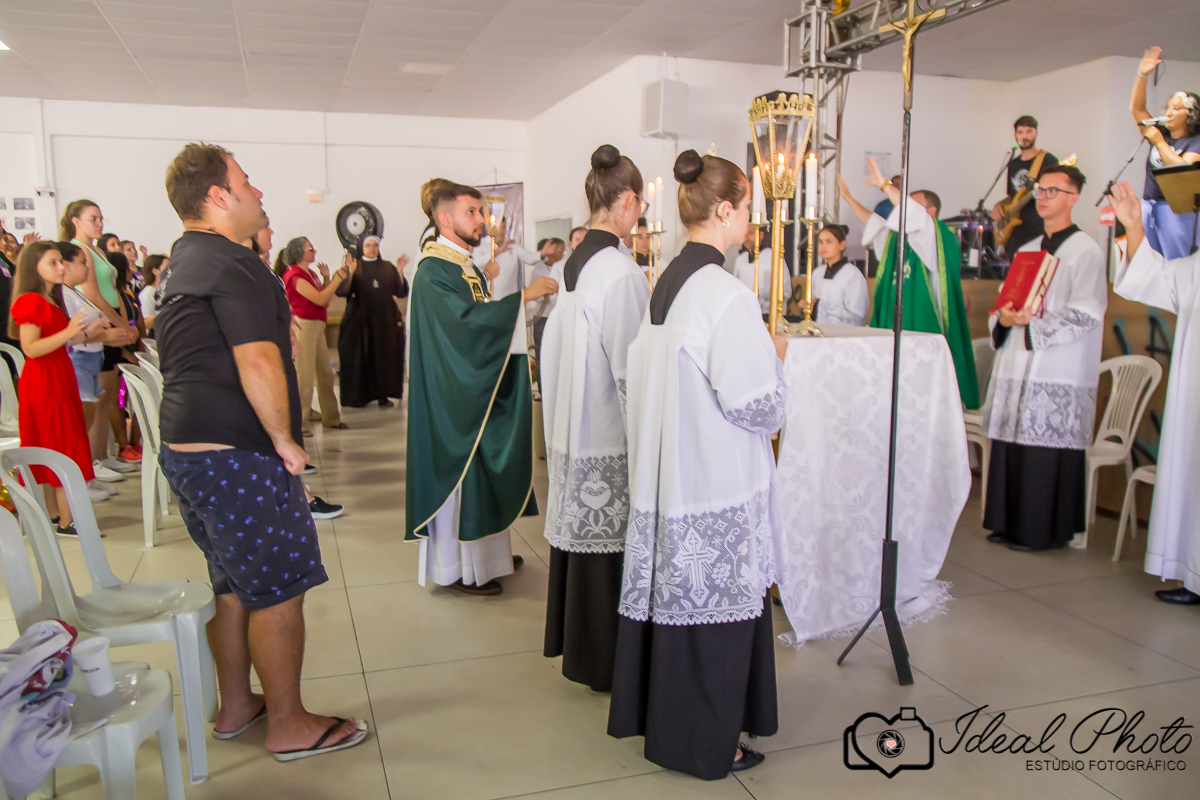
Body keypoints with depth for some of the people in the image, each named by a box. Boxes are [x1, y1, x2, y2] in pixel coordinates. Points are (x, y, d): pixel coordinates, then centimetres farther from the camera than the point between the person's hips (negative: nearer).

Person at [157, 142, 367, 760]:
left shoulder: (180, 262, 16)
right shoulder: (233, 263, -16)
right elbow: (258, 364, -23)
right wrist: (284, 440, -15)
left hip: (186, 447, 10)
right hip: (235, 455, -10)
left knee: (234, 583, 19)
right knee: (278, 588, 0)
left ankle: (236, 705, 31)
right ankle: (289, 725, 11)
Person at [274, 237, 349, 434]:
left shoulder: (310, 274, 15)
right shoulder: (295, 276, -13)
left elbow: (326, 298, 13)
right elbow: (320, 299, -19)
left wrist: (327, 278, 4)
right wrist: (338, 278, -13)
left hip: (317, 325, 10)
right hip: (304, 326, -10)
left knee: (325, 373, 14)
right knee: (305, 376, -7)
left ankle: (331, 418, 24)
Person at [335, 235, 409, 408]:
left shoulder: (388, 267, 9)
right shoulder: (355, 267, 2)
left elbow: (401, 293, 2)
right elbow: (341, 291, -11)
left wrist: (400, 271, -9)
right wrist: (350, 273, -23)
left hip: (384, 321, 2)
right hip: (360, 320, -2)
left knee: (384, 356, 2)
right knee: (359, 357, 0)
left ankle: (383, 395, 9)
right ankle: (358, 396, 8)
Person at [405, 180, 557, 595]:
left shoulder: (465, 265, 13)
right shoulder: (433, 270, -17)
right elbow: (466, 319, -28)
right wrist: (523, 295, -28)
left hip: (479, 386, 10)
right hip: (453, 392, -9)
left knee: (481, 468, 15)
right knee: (459, 471, -2)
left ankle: (483, 551, 28)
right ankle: (460, 569, 10)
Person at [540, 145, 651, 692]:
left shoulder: (570, 266, 5)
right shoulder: (620, 271, -19)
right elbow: (630, 368, -19)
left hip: (572, 429, 8)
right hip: (609, 438, -8)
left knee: (579, 533, 18)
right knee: (610, 544, 4)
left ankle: (578, 643, 33)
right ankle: (604, 661, 18)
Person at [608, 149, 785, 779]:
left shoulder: (664, 284, 6)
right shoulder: (726, 294, -20)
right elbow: (755, 404, -19)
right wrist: (775, 357, 0)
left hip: (665, 473, 8)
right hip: (718, 484, -8)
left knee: (672, 595, 19)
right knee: (714, 607, 6)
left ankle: (659, 715, 35)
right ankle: (705, 744, 22)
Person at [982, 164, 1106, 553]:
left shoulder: (1086, 251, -4)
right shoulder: (1027, 251, 19)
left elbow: (1087, 315, -13)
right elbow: (1006, 303, 21)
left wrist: (1031, 324, -19)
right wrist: (1003, 319, -2)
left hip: (1058, 375, -7)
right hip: (1018, 368, 7)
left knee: (1046, 454, -3)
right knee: (1010, 447, 8)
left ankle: (1042, 532, 7)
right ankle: (1009, 524, 18)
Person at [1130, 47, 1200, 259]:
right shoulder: (1160, 132, 13)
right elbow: (1136, 108, 8)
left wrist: (1159, 143, -15)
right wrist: (1142, 75, -2)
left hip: (1176, 208, -5)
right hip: (1148, 205, 5)